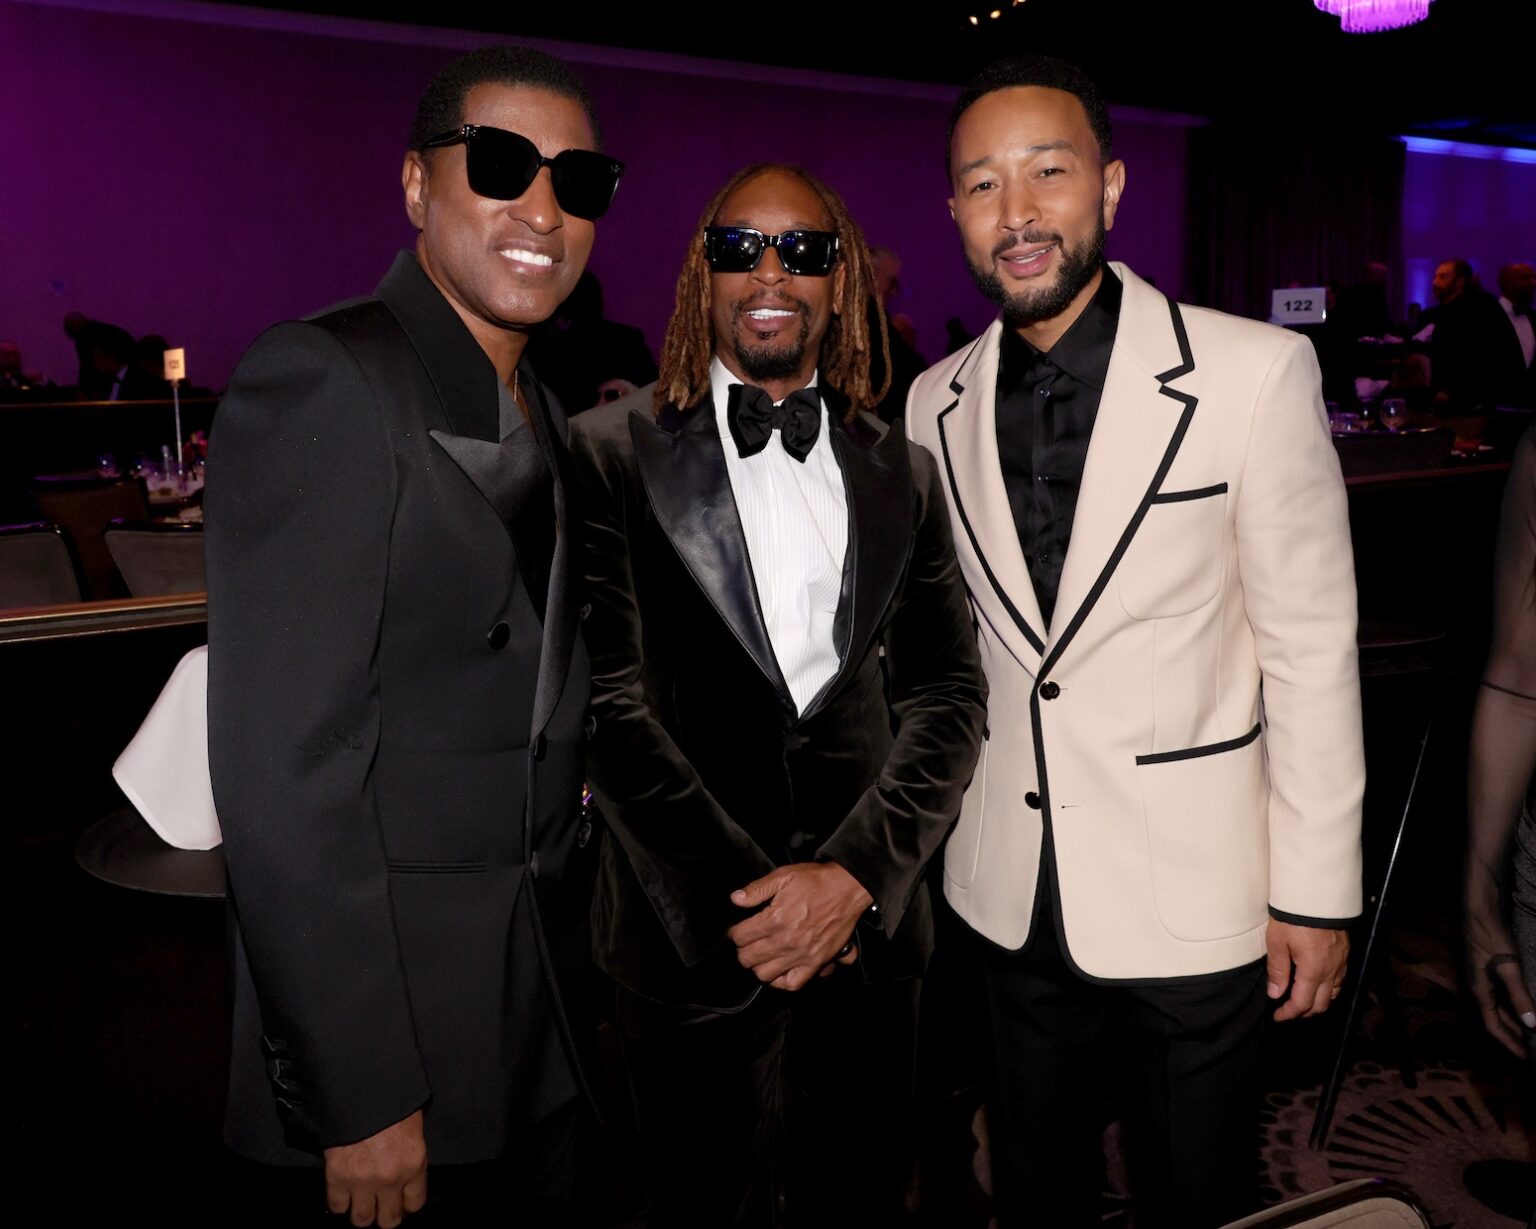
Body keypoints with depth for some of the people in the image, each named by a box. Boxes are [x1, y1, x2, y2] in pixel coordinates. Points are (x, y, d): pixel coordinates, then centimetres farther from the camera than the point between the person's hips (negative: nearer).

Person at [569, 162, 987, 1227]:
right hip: (694, 933, -3)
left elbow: (950, 694, 1)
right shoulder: (613, 454, -3)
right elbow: (610, 698, -9)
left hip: (872, 927, 3)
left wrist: (855, 875, -12)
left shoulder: (904, 476, 8)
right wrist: (739, 897, -13)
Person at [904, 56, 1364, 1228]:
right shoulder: (937, 402, 0)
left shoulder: (1255, 372, -13)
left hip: (1193, 894, -3)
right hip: (1011, 893, 4)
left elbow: (1312, 647, -10)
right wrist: (932, 824, 10)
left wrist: (1316, 894, -8)